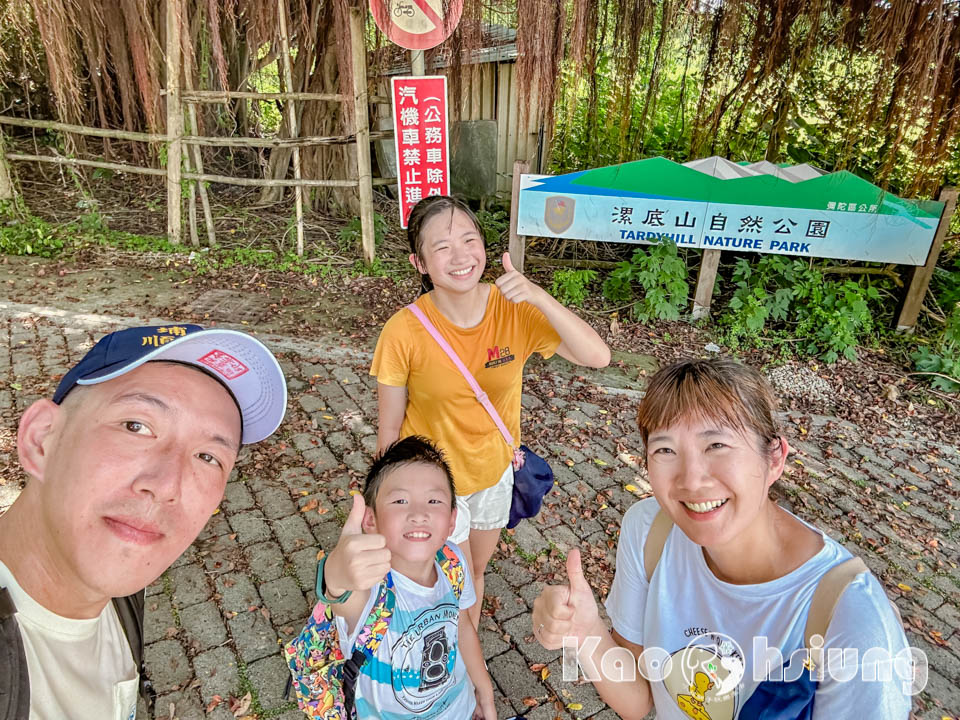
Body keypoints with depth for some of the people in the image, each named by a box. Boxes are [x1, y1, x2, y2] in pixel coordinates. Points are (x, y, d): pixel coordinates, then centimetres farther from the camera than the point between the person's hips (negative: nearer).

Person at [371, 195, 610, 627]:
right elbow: (389, 430, -14)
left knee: (476, 572, 27)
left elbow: (597, 356, -27)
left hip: (494, 471, 3)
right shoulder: (404, 332, -25)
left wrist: (538, 296, -38)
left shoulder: (514, 308, -18)